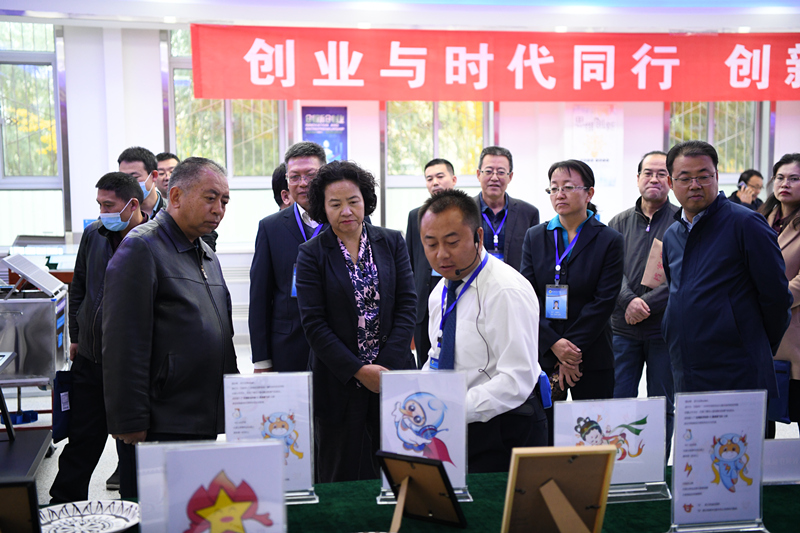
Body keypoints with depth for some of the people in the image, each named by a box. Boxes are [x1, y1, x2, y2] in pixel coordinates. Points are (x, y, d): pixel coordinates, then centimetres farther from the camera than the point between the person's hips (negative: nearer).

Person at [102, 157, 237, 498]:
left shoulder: (207, 255, 18)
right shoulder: (141, 248, -10)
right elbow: (123, 345, -16)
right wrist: (130, 424, -18)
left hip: (205, 423, 8)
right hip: (160, 428, -8)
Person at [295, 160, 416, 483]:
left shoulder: (392, 243, 6)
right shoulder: (311, 254, -1)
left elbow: (407, 305, 2)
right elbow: (314, 323, -6)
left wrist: (387, 366, -8)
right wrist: (358, 370, -12)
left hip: (392, 372, 2)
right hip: (339, 381, -2)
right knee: (341, 477, 5)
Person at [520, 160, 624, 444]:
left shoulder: (609, 241, 1)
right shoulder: (534, 237, 9)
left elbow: (604, 301, -6)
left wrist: (571, 351, -12)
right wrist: (554, 345, -12)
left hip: (592, 360, -2)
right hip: (542, 355, 2)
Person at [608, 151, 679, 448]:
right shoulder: (620, 223, 9)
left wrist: (647, 303, -18)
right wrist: (629, 301, -18)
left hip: (665, 328, -2)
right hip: (624, 329, 2)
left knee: (662, 407, 7)